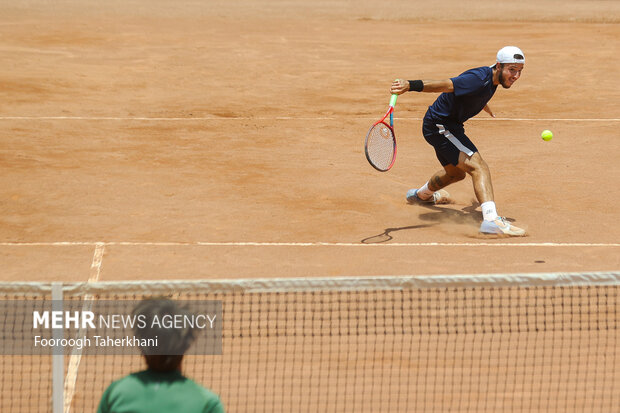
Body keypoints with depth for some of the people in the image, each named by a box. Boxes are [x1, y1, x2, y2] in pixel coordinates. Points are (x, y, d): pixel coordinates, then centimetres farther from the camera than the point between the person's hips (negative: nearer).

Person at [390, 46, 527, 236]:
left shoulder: (491, 78, 4)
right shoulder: (478, 79, -27)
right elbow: (445, 85, -39)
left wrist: (485, 107, 51)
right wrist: (411, 85, -54)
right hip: (439, 125, -11)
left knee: (456, 173, 33)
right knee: (478, 167, -26)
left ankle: (421, 194, 62)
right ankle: (491, 219, -43)